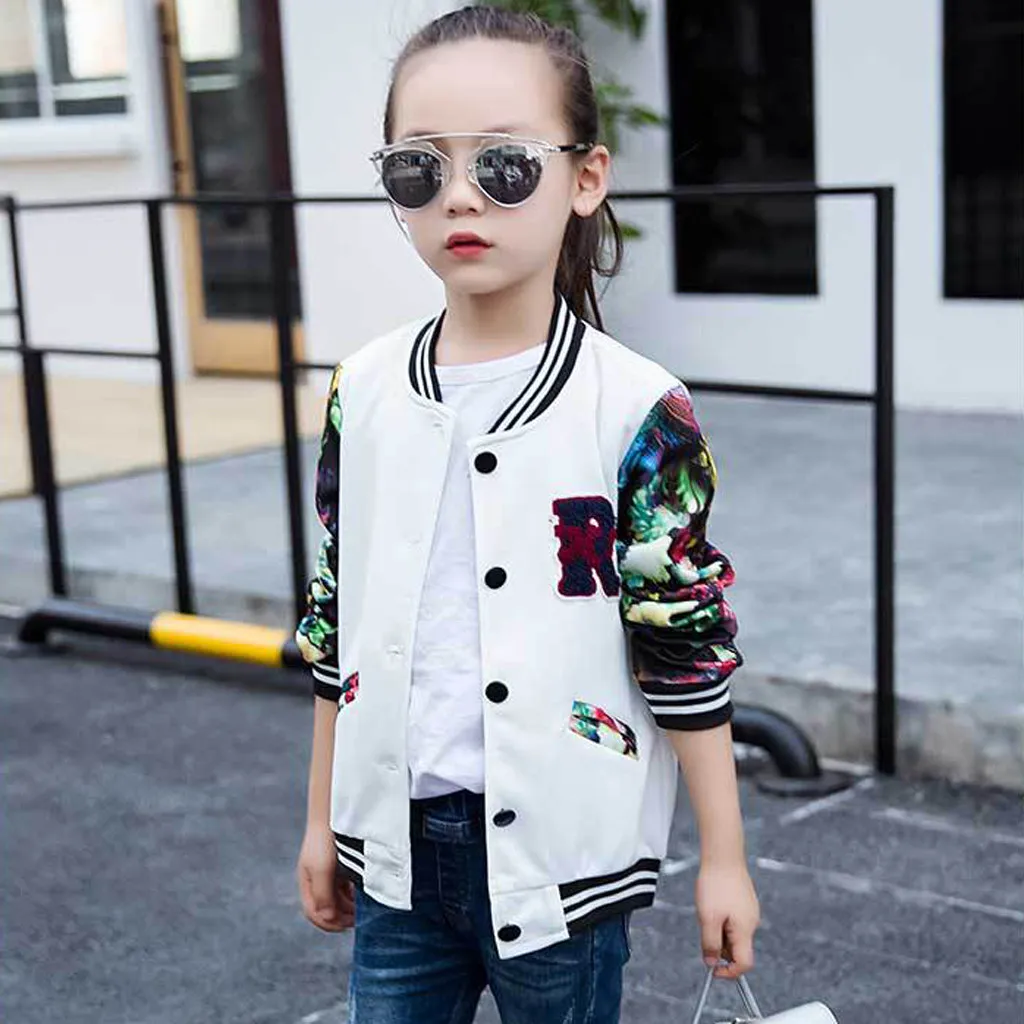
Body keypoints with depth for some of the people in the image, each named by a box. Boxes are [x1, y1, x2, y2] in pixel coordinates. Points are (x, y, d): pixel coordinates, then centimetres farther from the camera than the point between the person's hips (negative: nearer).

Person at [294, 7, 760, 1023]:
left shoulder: (638, 411, -12)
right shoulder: (364, 392, 0)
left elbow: (686, 646, -7)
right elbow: (336, 620, 8)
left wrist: (723, 859, -3)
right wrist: (322, 819, 13)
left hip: (561, 851, -3)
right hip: (397, 845, 4)